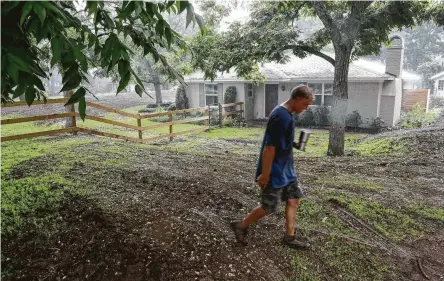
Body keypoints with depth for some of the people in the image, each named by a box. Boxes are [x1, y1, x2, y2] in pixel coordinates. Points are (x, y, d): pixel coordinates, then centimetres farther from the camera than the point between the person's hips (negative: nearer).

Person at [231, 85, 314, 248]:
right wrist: (265, 174, -22)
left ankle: (289, 237, 25)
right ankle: (240, 226, 22)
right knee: (269, 207, 3)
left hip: (286, 169, 10)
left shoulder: (285, 114, 7)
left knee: (293, 199, 13)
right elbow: (269, 148, -26)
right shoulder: (281, 117, -25)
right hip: (274, 172, -10)